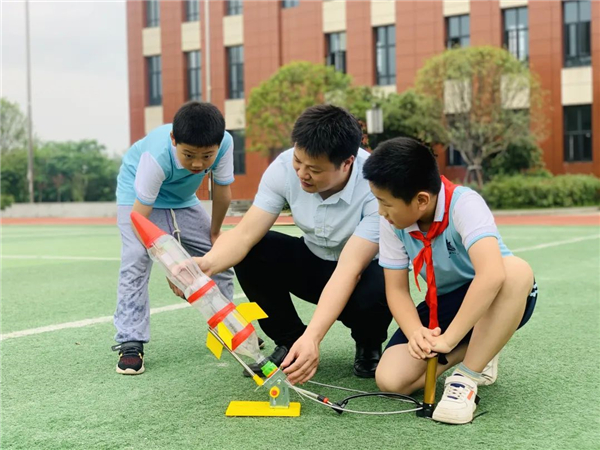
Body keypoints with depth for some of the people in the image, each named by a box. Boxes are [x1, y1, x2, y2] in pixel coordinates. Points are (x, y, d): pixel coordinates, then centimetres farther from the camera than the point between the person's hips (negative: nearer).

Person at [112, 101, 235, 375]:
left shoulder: (224, 143, -31)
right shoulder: (157, 156, -41)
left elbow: (222, 193, -14)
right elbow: (140, 218, -38)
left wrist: (214, 232, -1)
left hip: (182, 200, 5)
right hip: (138, 195, -5)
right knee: (136, 261, -24)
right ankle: (130, 343, -18)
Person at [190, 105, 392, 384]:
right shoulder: (285, 167, -21)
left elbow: (349, 270, -39)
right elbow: (245, 234, -24)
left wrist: (312, 337, -50)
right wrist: (206, 264, -46)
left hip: (363, 271, -3)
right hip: (314, 262, 4)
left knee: (375, 291, -38)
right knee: (251, 253, -23)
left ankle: (368, 346, 0)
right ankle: (289, 343, 0)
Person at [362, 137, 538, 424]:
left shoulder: (464, 204, -30)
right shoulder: (392, 222, -13)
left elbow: (492, 274, -44)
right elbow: (396, 289, -9)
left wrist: (448, 339, -41)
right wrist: (416, 332, -29)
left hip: (492, 303, -4)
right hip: (442, 305, 5)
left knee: (517, 271, -40)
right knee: (390, 380, -18)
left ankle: (467, 378, -25)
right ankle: (477, 352, 7)